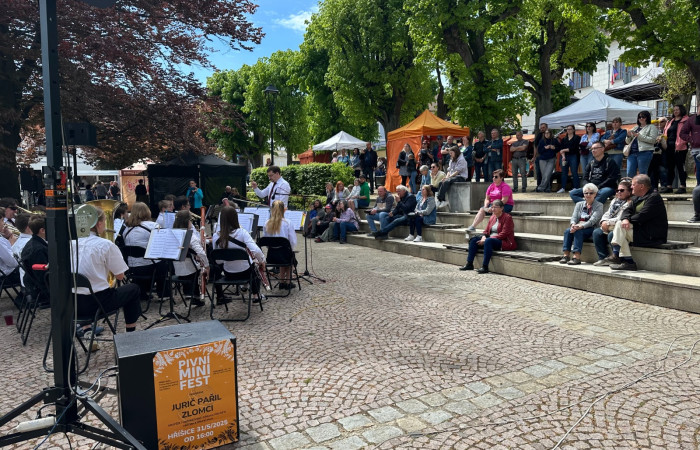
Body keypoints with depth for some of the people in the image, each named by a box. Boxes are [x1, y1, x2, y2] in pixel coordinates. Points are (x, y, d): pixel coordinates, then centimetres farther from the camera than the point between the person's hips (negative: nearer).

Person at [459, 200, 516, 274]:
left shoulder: (507, 217, -9)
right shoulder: (492, 217, 15)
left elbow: (503, 234, -18)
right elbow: (486, 231, 16)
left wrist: (486, 239, -22)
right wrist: (483, 237, -10)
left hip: (504, 242, -8)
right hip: (491, 239, 8)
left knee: (488, 241, -36)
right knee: (474, 239, -8)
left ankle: (485, 267, -37)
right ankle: (469, 264, -11)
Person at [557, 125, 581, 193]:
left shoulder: (577, 138, 4)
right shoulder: (564, 139, 17)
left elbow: (574, 148, -7)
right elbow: (561, 148, 5)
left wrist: (565, 150, -7)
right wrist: (563, 156, -10)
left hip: (573, 156, -4)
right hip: (565, 157, 4)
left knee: (574, 172, -8)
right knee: (564, 172, 3)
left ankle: (576, 188, -6)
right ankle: (563, 188, 6)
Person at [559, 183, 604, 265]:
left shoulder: (599, 205, 3)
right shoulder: (579, 204, 18)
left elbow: (593, 220, -13)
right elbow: (574, 217, 4)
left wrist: (581, 226, -30)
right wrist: (573, 224, -21)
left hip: (592, 229, -4)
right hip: (578, 227, 4)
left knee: (578, 231, -34)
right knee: (568, 230, -28)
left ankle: (577, 257, -41)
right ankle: (566, 255, -31)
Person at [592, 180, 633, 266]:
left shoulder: (630, 203, -8)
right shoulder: (615, 201, 21)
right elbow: (607, 213, 19)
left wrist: (608, 223, -16)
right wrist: (604, 221, -3)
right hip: (610, 228, 9)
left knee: (611, 235, -33)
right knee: (597, 232, -10)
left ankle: (617, 259, -17)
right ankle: (603, 258, -11)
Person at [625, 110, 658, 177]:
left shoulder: (652, 127, 7)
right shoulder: (635, 128, 25)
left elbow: (652, 140, -8)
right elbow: (628, 142, 24)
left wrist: (639, 135, -11)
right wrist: (628, 136, 1)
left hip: (644, 152, -5)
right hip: (632, 152, 5)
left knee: (642, 174, -5)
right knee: (630, 174, -2)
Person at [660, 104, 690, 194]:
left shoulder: (685, 121, -1)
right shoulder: (670, 121, 21)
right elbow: (665, 133, 21)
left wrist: (679, 145, -18)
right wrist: (663, 142, 4)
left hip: (680, 148, -7)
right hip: (669, 147, 7)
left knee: (680, 166, -5)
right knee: (669, 167, 8)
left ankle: (682, 186, -2)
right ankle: (669, 186, 13)